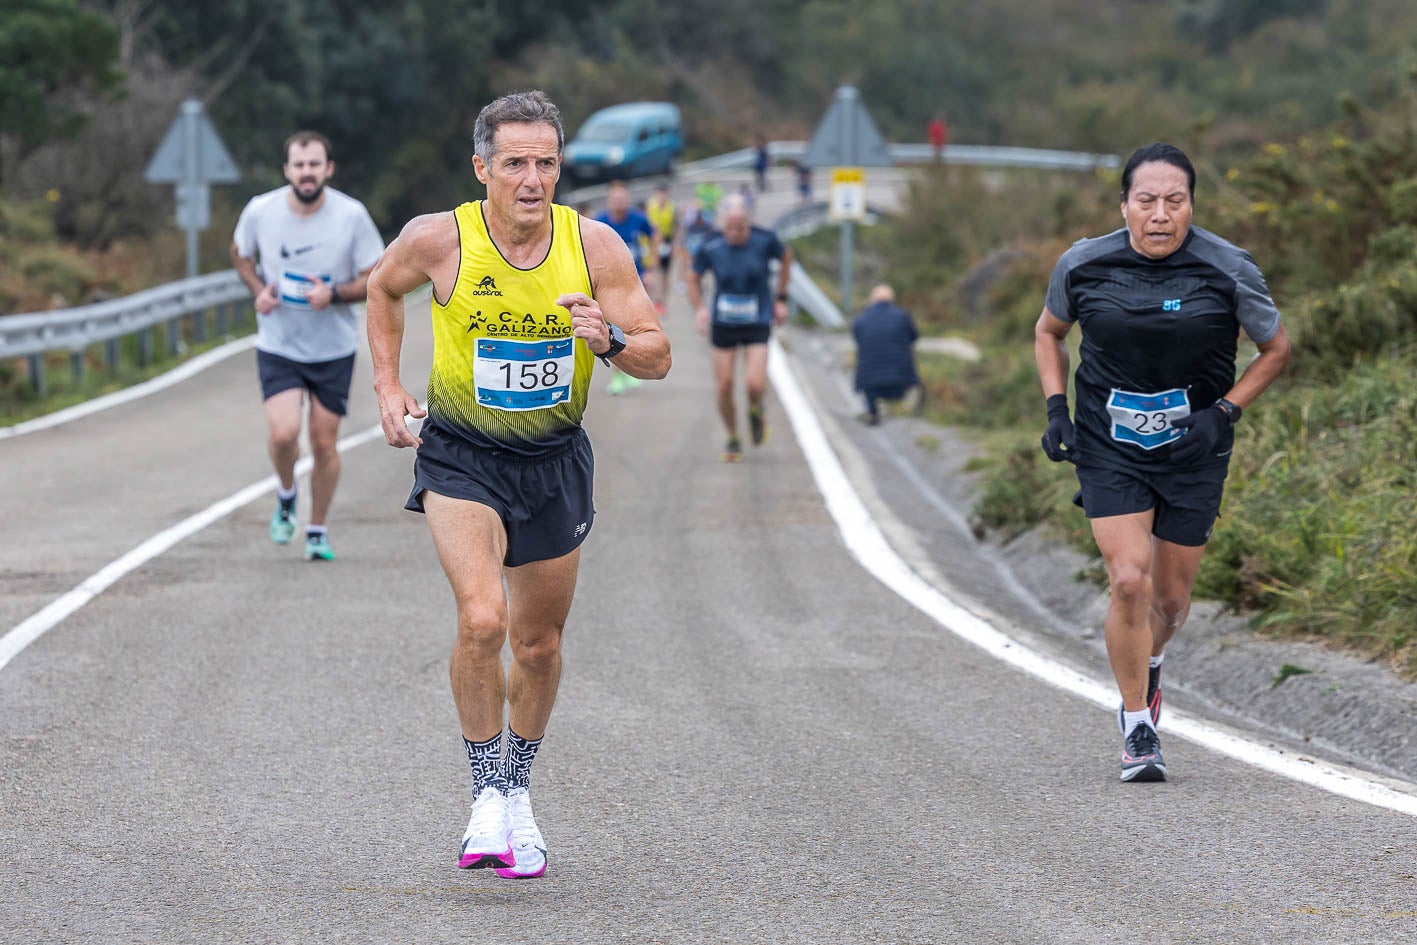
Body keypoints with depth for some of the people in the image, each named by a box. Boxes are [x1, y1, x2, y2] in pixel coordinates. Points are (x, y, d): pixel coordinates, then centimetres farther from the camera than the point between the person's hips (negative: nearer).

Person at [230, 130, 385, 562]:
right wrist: (259, 290, -7)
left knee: (324, 443, 4)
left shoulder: (352, 215, -13)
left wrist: (334, 294, -22)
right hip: (278, 345, 0)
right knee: (283, 433, -18)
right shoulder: (260, 211, -10)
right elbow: (240, 254, 11)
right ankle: (286, 495, 14)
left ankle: (318, 530, 25)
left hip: (334, 349, 0)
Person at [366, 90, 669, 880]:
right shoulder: (440, 240, -15)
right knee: (482, 620, -23)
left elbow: (658, 356, -7)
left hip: (554, 459, 2)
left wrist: (609, 339, -27)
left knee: (540, 644, 13)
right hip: (461, 455, -2)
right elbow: (384, 289, 8)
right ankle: (487, 797, -8)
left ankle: (518, 793, 36)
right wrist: (388, 385, 1)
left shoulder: (595, 246, -12)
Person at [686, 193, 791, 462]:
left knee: (755, 384, -16)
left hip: (757, 325, -1)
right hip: (723, 325, 1)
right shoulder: (710, 248, -12)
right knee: (724, 388, 1)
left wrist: (781, 299, 9)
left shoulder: (765, 240, -13)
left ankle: (755, 411, 21)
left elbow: (786, 258, 9)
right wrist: (699, 309, -13)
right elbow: (695, 280, 5)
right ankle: (733, 439, 26)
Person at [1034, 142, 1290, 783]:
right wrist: (1056, 410, 0)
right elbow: (1048, 332, 13)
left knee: (1172, 597, 7)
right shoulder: (1083, 266, -7)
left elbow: (1275, 349, 4)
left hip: (1193, 451, 1)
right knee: (1129, 581, -15)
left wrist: (1224, 412, -9)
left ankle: (1148, 665, 43)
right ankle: (1137, 729, -2)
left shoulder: (1229, 271, -11)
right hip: (1109, 448, 0)